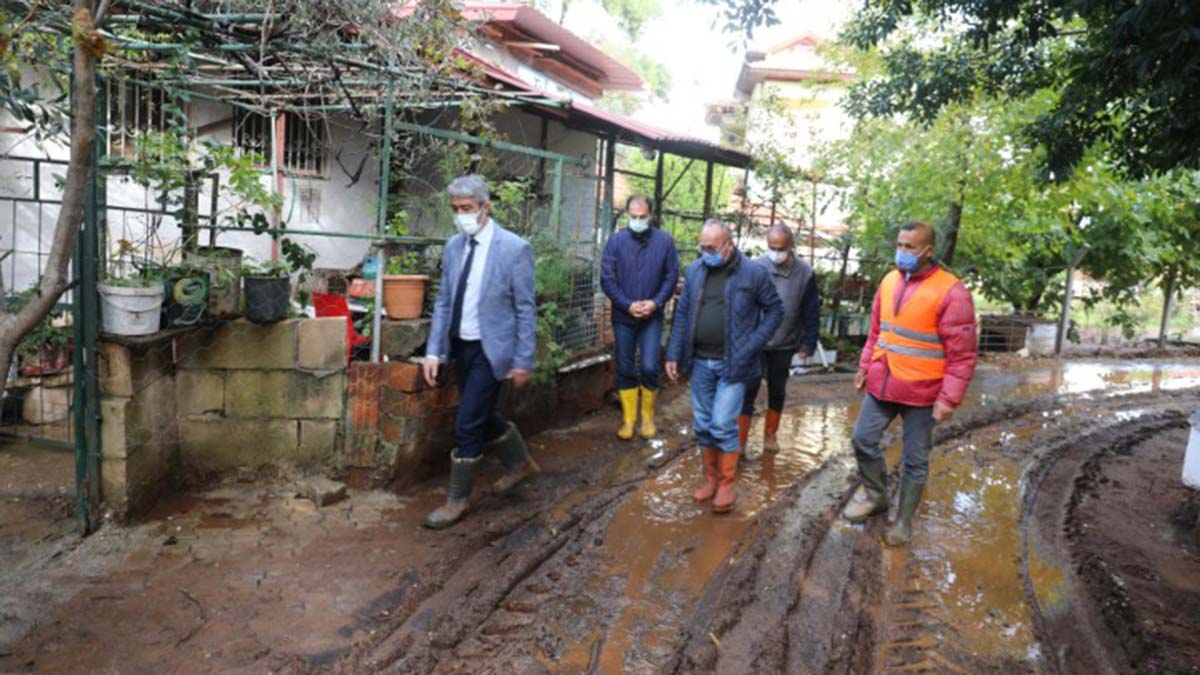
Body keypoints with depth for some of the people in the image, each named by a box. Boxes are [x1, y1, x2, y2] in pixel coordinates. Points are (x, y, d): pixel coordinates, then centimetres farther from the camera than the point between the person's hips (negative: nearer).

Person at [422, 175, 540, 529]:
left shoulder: (514, 248, -13)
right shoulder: (453, 246, 5)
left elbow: (525, 309, -11)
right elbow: (443, 301, 9)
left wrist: (523, 361, -10)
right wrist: (434, 350, 3)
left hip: (491, 349, -7)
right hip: (460, 347, 7)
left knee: (467, 424, -5)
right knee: (483, 417, 19)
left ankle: (457, 499, 14)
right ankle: (520, 464, 43)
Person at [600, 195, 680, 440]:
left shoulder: (665, 241, -3)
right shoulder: (616, 241, -5)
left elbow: (672, 276, 0)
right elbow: (607, 279, -5)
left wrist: (656, 302, -13)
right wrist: (628, 305, -13)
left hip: (652, 317, -1)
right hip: (623, 317, 1)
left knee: (649, 368, -4)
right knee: (625, 370, 7)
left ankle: (648, 418, 16)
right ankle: (628, 420, 18)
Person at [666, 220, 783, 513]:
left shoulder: (754, 273, -8)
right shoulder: (694, 271, 4)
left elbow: (775, 311, 0)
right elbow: (682, 314, 9)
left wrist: (751, 346, -9)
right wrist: (673, 354, 4)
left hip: (733, 364, -4)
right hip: (700, 362, 4)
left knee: (723, 425, -8)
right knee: (702, 425, 10)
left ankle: (727, 484, 10)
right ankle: (710, 478, 27)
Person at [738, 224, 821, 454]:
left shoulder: (804, 273, -5)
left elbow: (811, 312, 2)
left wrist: (809, 343, 2)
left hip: (784, 345, 2)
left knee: (777, 392, 15)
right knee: (748, 391, -1)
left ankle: (770, 435, 32)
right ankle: (740, 443, 6)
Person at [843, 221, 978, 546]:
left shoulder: (951, 292, -16)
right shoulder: (890, 280, 4)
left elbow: (963, 354, -15)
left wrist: (949, 398, -18)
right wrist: (865, 367, 13)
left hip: (921, 392, -5)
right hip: (880, 385, 5)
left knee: (915, 461, 9)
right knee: (862, 440, 11)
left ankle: (903, 521, 25)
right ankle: (875, 494, 35)